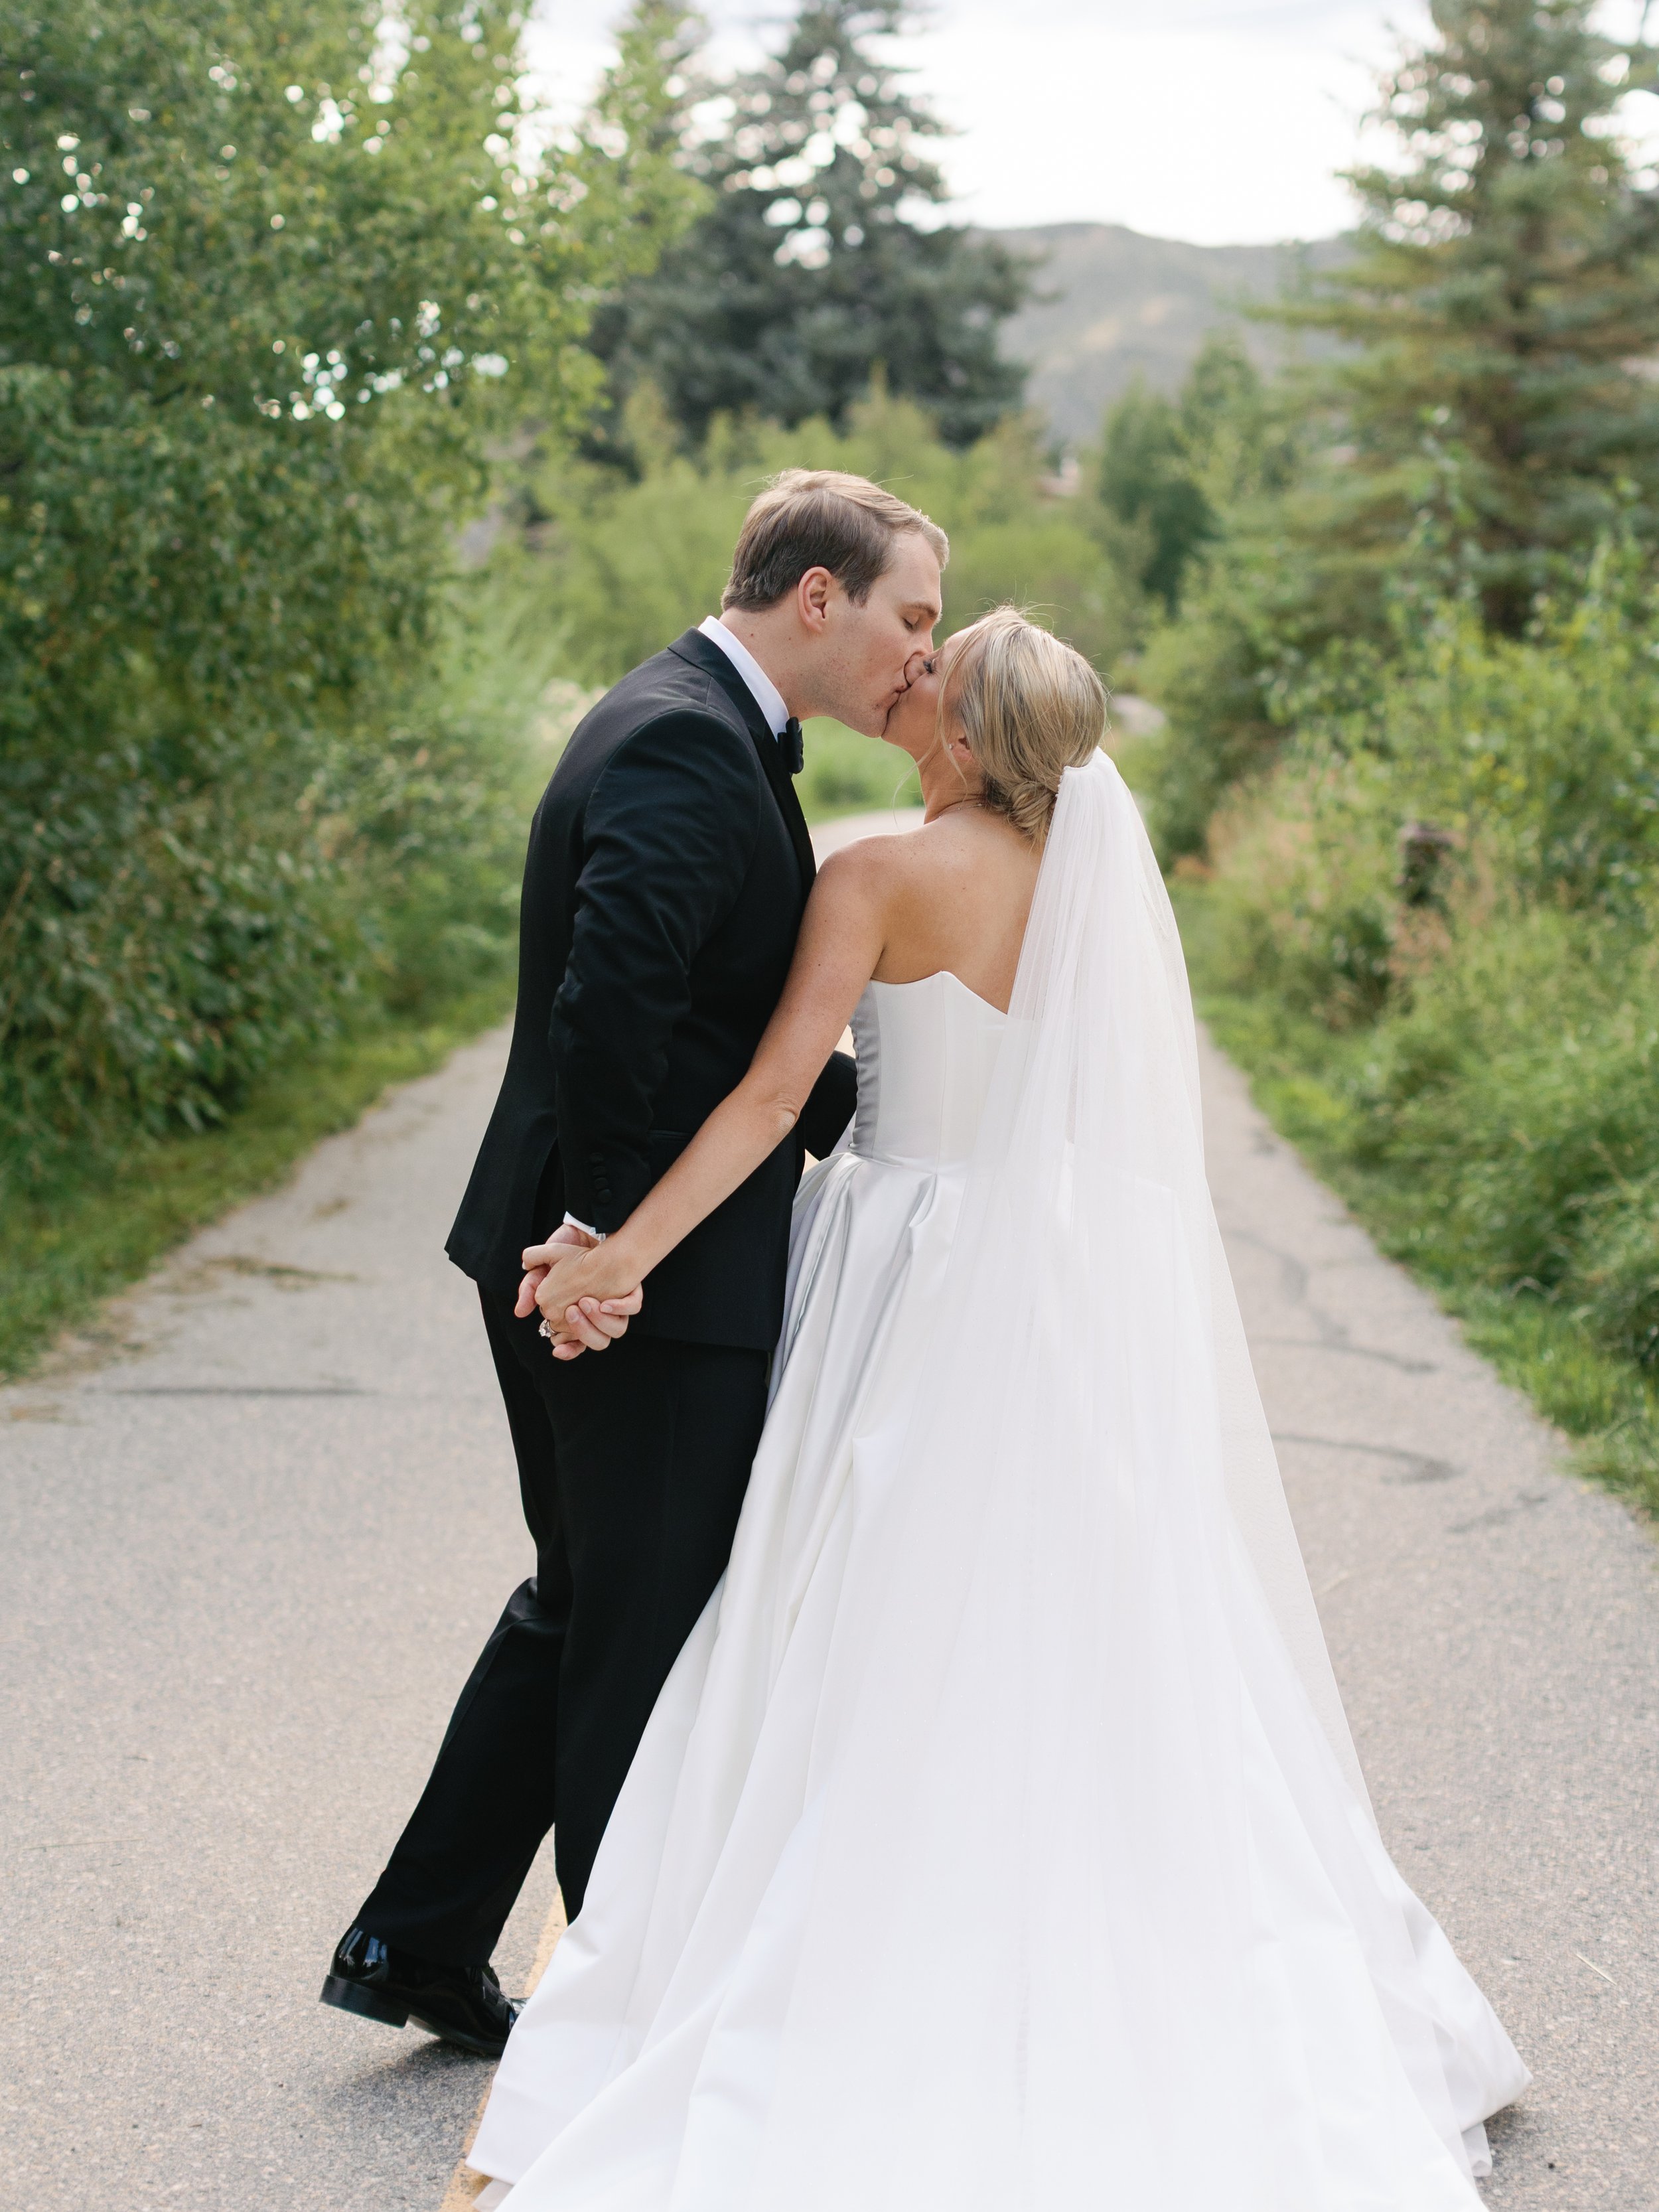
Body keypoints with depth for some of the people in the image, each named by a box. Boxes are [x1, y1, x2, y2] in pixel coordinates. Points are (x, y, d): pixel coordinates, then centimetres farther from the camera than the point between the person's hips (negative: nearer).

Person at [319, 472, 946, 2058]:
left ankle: (414, 1943, 28)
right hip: (650, 1278, -10)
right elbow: (614, 990, -31)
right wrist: (606, 1225, -26)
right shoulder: (688, 744, -18)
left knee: (583, 1610, 20)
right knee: (651, 1639, 3)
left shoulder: (699, 727, 15)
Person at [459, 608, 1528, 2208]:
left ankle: (882, 2004, 10)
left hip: (923, 1294, -5)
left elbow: (775, 1088, -20)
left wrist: (627, 1252, -21)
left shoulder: (883, 879, -12)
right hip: (1088, 1299, 5)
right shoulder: (1102, 870, 4)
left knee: (895, 1662, 4)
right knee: (1092, 1648, 14)